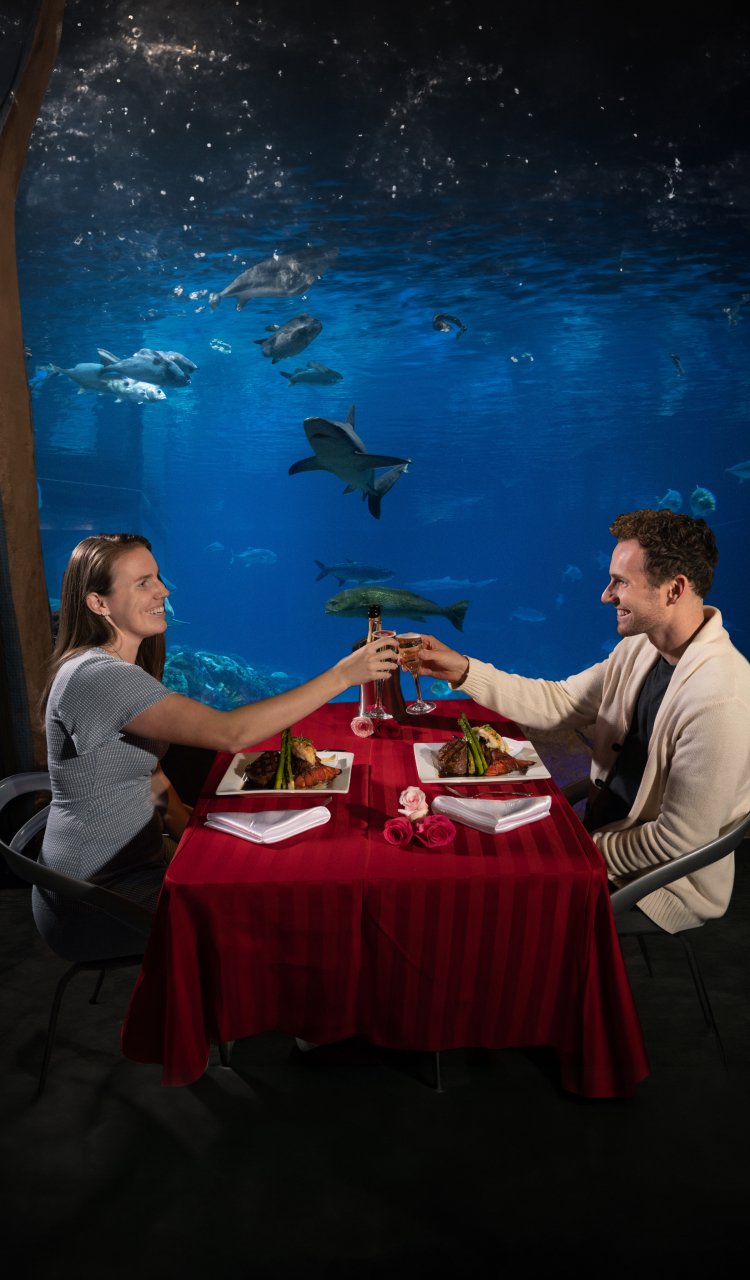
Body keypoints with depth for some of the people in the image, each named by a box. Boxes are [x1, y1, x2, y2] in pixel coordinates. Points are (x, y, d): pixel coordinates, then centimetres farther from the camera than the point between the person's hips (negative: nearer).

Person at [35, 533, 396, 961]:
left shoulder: (125, 668, 6)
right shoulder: (96, 676, -27)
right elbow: (230, 732, -35)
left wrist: (179, 817, -6)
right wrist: (342, 675, -32)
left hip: (134, 858, 9)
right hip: (94, 901, -9)